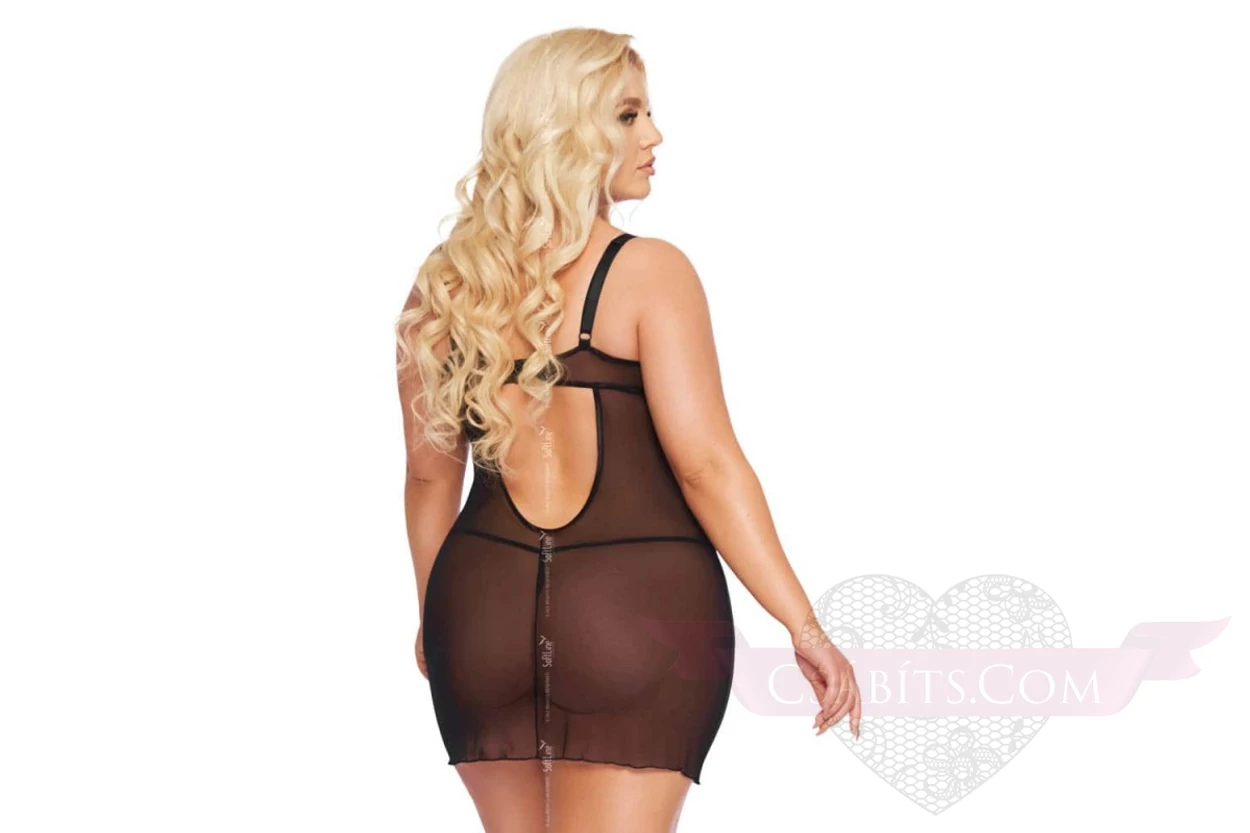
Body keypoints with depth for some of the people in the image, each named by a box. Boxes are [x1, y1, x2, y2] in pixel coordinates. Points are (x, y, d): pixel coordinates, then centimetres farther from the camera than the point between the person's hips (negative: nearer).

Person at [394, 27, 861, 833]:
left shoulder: (445, 288, 7)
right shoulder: (650, 272, -9)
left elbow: (431, 476, 12)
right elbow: (705, 462, -14)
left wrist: (432, 617, 25)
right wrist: (805, 628, -11)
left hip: (485, 603, 5)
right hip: (639, 605, -5)